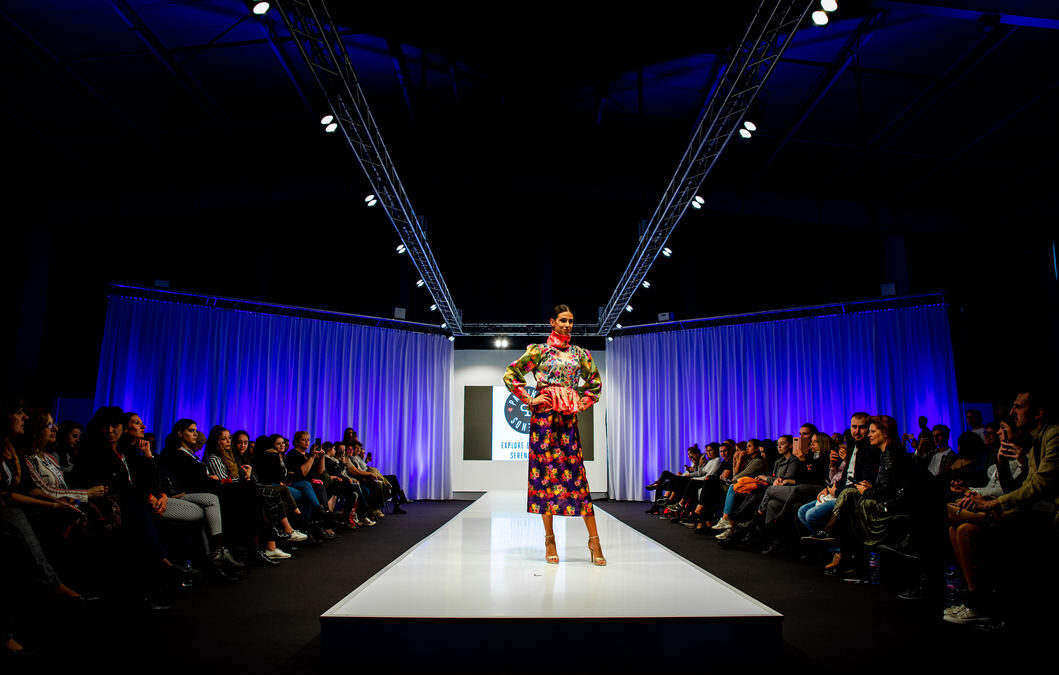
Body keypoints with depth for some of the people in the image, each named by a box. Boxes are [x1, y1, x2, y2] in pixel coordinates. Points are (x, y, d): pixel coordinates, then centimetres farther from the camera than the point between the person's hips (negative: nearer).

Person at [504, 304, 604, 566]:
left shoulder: (579, 353, 13)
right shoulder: (539, 350, 4)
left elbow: (595, 383, 24)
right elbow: (510, 375, 4)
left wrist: (582, 404, 11)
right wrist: (530, 400, -2)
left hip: (568, 416, 2)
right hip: (543, 415, -2)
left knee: (576, 473, -3)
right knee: (545, 472, -1)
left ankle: (594, 539, 0)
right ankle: (549, 540, 8)